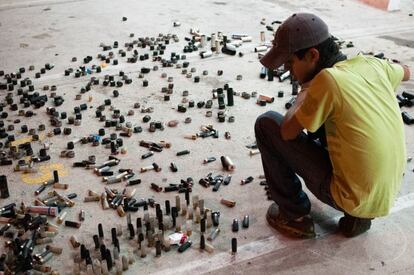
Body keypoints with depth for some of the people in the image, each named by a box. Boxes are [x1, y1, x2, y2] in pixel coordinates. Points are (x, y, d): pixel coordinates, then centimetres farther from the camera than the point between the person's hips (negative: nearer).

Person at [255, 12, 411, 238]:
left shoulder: (328, 78, -22)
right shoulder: (370, 64, -2)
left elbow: (287, 132, -12)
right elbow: (406, 72, 22)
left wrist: (305, 89, 3)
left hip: (351, 199, -7)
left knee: (267, 124, -4)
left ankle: (294, 215, 9)